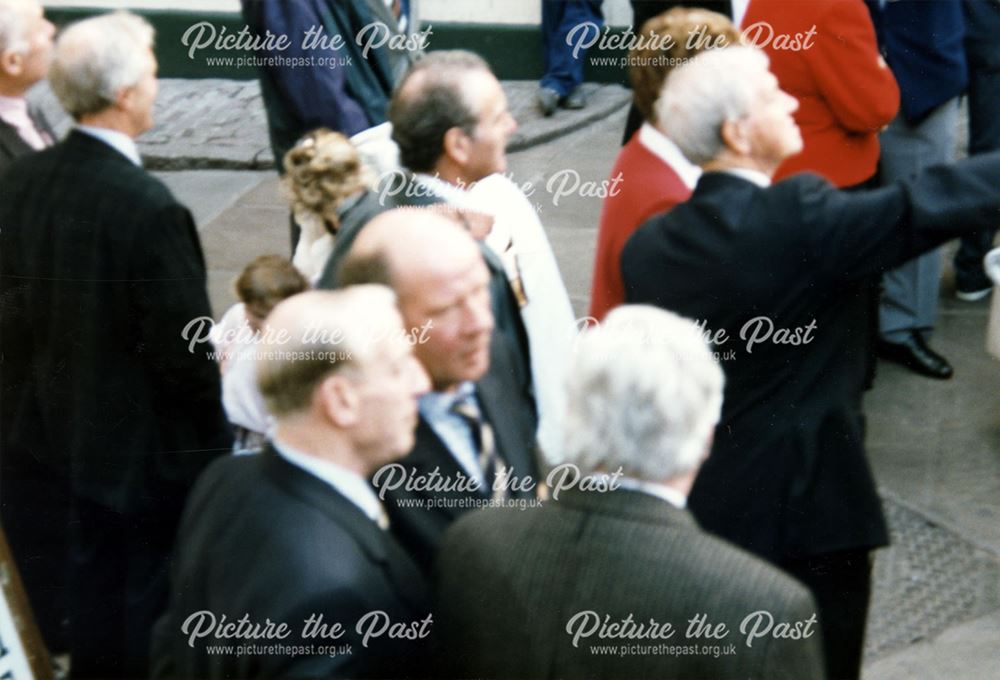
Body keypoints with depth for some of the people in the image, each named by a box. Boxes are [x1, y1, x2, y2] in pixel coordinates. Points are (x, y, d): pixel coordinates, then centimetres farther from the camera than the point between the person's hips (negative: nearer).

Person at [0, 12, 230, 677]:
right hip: (148, 444, -7)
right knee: (149, 596, 11)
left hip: (63, 419, 7)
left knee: (94, 574, 23)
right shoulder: (149, 209, -29)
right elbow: (183, 348, -22)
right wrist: (213, 435, -6)